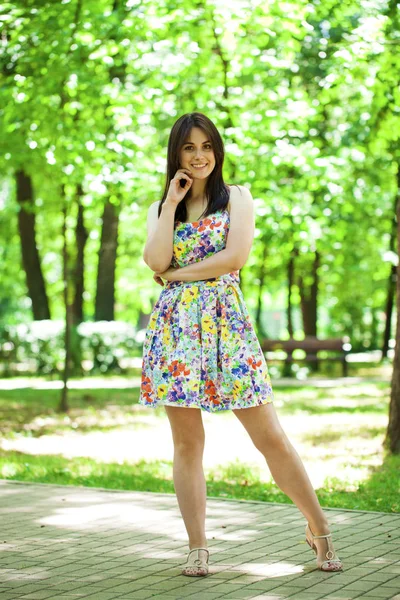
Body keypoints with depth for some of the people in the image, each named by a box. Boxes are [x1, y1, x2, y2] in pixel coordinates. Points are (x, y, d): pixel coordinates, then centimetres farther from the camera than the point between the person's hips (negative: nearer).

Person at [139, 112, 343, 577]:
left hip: (226, 324, -2)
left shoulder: (237, 197, 9)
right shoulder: (159, 209, 15)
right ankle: (197, 548, 7)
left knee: (270, 438, -3)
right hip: (176, 327, 2)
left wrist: (178, 273, -4)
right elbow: (155, 260, -4)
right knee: (186, 441, 2)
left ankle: (319, 529, 8)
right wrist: (173, 201, -2)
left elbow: (236, 255, -8)